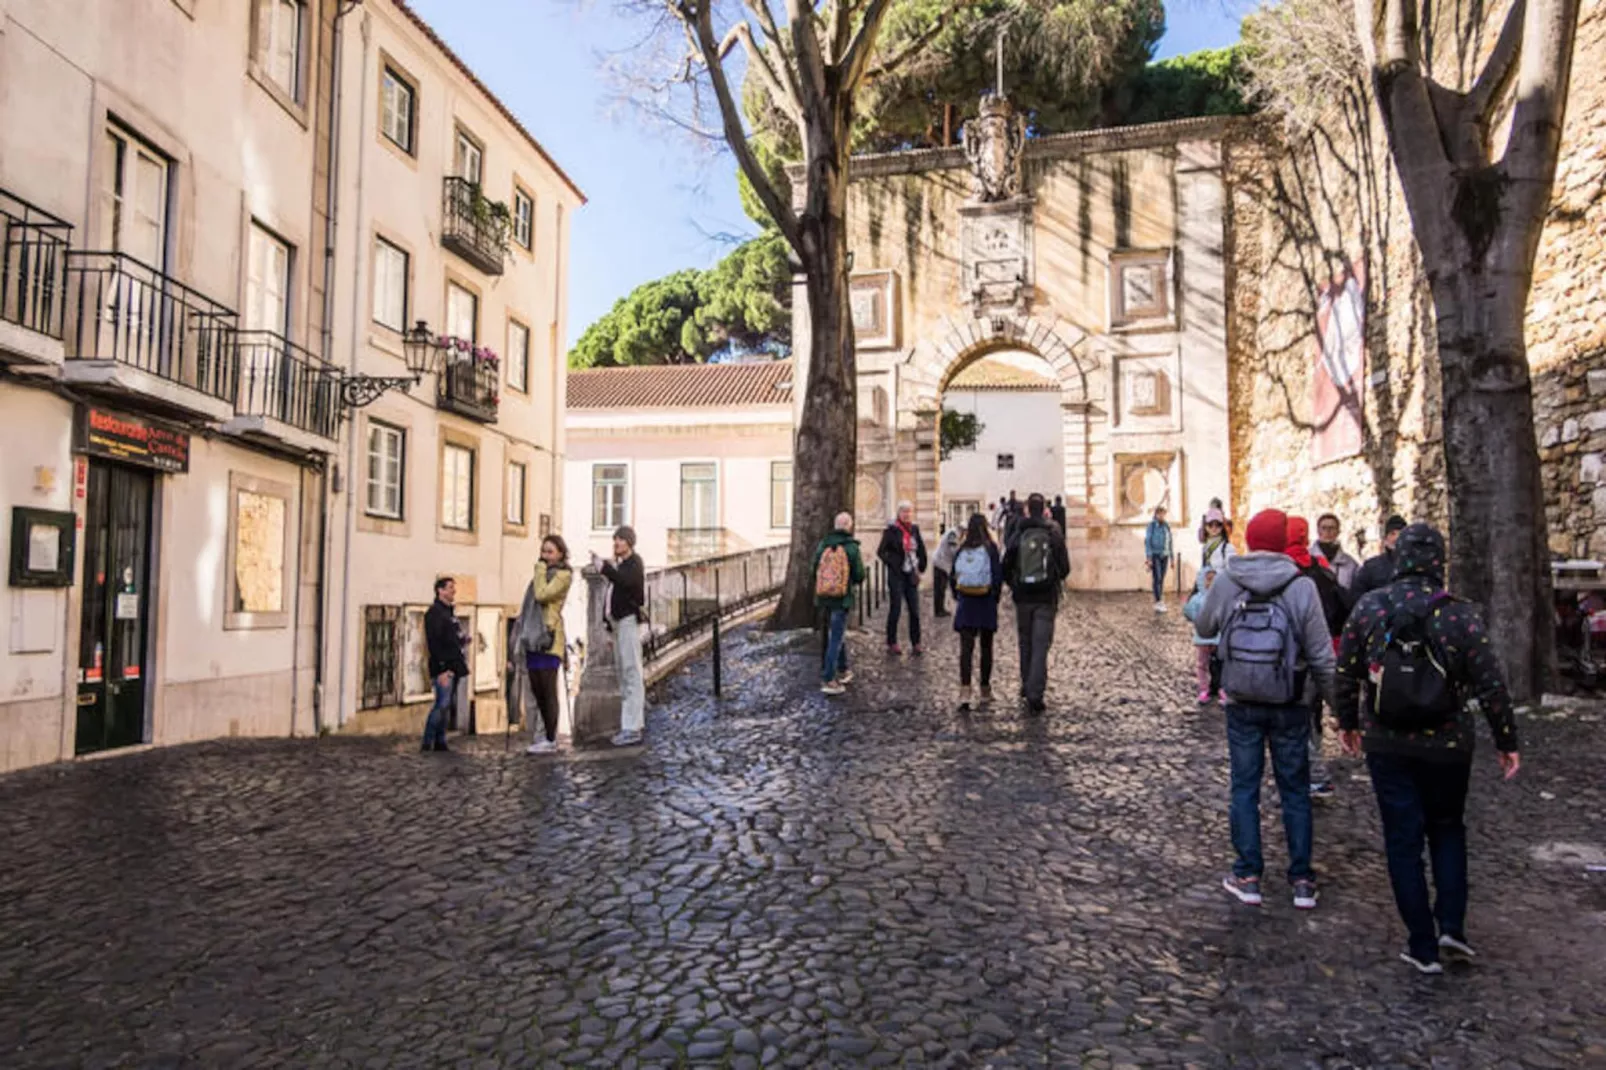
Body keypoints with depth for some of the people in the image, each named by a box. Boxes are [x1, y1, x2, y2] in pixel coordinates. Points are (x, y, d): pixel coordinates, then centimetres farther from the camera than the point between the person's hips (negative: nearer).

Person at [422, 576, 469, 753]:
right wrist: (442, 669, -21)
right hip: (443, 669, -9)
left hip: (454, 667, 9)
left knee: (446, 705, 9)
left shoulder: (450, 612, 20)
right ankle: (427, 744, -6)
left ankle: (440, 742, 13)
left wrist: (461, 662, 15)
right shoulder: (434, 612, -8)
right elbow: (433, 643, -16)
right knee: (442, 705, -12)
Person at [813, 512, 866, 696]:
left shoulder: (822, 545, -1)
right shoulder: (852, 548, -12)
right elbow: (859, 576, -9)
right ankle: (827, 681, -2)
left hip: (823, 597, 5)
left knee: (838, 633, 23)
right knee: (835, 639, 0)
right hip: (842, 598, -5)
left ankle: (842, 671, 34)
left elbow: (815, 570, 4)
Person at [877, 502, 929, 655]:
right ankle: (892, 644, 9)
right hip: (896, 575, -5)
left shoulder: (915, 529, 7)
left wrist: (920, 567, 11)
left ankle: (915, 644, 11)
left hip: (911, 575, 5)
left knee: (915, 610, 4)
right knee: (895, 609, -1)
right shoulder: (891, 530, -7)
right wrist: (891, 564, -10)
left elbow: (921, 549, 17)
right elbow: (881, 551, -5)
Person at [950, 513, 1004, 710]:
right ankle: (985, 692, 21)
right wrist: (995, 599, 2)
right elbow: (997, 576, -9)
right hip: (986, 602, -1)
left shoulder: (961, 549, 2)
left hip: (965, 602, 2)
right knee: (986, 647, 11)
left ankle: (965, 692, -14)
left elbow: (953, 577, 4)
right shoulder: (990, 548, -7)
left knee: (966, 647, -1)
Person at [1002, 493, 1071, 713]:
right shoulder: (1054, 534, -4)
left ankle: (1027, 685, 27)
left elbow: (1006, 567, -1)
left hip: (1023, 597, 1)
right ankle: (1035, 694, -9)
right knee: (1041, 646, -2)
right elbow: (1065, 568, 0)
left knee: (1025, 643, 16)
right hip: (1046, 598, -1)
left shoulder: (1017, 535, -2)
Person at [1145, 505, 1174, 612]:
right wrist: (1149, 558, -13)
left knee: (1162, 579, 6)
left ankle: (1160, 601, 12)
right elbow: (1147, 541, -7)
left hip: (1164, 556, 5)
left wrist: (1171, 558, 15)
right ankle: (1158, 602, -15)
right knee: (1157, 578, -12)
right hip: (1155, 555, -5)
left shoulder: (1167, 526, 9)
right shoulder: (1152, 525, -5)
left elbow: (1169, 542, 15)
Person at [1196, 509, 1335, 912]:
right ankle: (1302, 880, 19)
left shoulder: (1225, 582, -8)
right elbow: (1321, 655, -9)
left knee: (1245, 787, 10)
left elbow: (1204, 628, 9)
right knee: (1295, 790, 12)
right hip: (1289, 708, -1)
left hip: (1241, 706, 1)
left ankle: (1248, 876, 15)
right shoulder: (1301, 587, -12)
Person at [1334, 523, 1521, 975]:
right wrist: (1506, 742, 5)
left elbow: (1346, 672, 1)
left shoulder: (1368, 607, -6)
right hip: (1447, 746, 0)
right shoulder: (1460, 615, -10)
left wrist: (1347, 722, 15)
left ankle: (1423, 947, 13)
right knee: (1447, 829, 22)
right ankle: (1451, 924, 13)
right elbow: (1489, 686, -7)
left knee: (1403, 840, 8)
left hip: (1386, 746, 0)